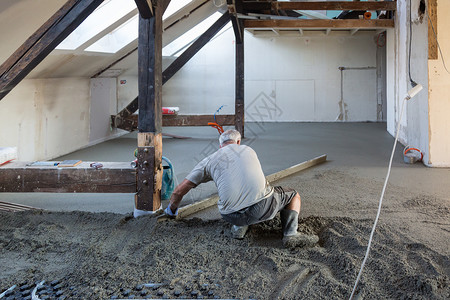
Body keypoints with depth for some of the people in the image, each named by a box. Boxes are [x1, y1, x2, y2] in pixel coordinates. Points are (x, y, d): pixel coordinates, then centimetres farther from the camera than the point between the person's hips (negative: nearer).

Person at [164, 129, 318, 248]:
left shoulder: (209, 161, 19)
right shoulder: (249, 150, 25)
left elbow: (179, 191, 18)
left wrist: (172, 210, 39)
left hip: (232, 215, 2)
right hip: (262, 206, -1)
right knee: (293, 195, 27)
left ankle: (239, 226, 10)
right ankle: (291, 234, 4)